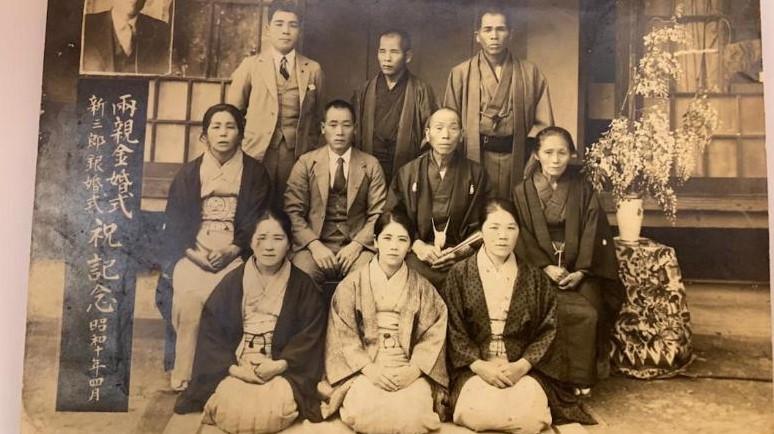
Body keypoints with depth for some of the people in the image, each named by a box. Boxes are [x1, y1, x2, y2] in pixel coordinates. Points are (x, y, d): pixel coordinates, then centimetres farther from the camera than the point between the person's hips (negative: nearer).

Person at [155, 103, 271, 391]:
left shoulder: (254, 173, 9)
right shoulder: (188, 174, 15)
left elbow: (257, 223, 3)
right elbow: (175, 224, 9)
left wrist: (231, 250, -13)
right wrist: (193, 253, -9)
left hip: (234, 256, -1)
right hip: (194, 255, 2)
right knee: (188, 296, -27)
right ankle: (185, 376, -15)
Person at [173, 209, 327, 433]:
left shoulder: (303, 286, 0)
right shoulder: (232, 282, 2)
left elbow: (310, 337, -2)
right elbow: (210, 332, 1)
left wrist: (280, 365, -16)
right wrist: (232, 367, -13)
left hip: (283, 372, 0)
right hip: (236, 370, 1)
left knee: (275, 411, -27)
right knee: (232, 410, -25)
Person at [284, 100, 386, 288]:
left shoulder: (371, 165, 9)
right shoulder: (305, 163, 7)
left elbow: (378, 214, 5)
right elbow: (292, 212, 1)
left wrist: (357, 244, -11)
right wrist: (314, 245, -14)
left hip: (357, 246, 1)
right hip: (314, 244, -1)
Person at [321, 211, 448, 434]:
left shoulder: (422, 288, 6)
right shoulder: (351, 284, 2)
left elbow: (433, 336, 1)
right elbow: (343, 335, -2)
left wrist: (413, 370, -14)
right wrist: (370, 370, -14)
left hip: (409, 370, 1)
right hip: (363, 369, 0)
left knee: (412, 415, -27)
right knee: (365, 413, -28)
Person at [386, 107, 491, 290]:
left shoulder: (475, 174, 9)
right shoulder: (407, 172, 9)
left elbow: (483, 224, 7)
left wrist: (463, 250, -10)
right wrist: (416, 244, -8)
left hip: (462, 257, 1)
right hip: (417, 254, 0)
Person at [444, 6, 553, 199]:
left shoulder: (530, 73, 8)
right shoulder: (460, 73, 7)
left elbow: (543, 123, 7)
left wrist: (527, 149, -6)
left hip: (517, 158, 1)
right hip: (476, 157, -1)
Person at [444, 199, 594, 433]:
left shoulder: (535, 277, 6)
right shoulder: (459, 274, 2)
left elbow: (548, 329, 4)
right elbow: (453, 331, -1)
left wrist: (522, 365, -11)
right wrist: (480, 366, -14)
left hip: (523, 368, 1)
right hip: (474, 368, -1)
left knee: (531, 415, -27)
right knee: (475, 413, -29)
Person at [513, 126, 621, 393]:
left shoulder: (583, 190, 7)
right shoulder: (523, 192, 4)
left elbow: (592, 232, 0)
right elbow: (524, 236, -2)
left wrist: (580, 271, -12)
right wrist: (547, 267, -14)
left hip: (578, 269, 2)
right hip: (540, 268, -2)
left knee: (591, 314, -23)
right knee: (583, 312, -25)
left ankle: (582, 378, -6)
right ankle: (560, 376, -8)